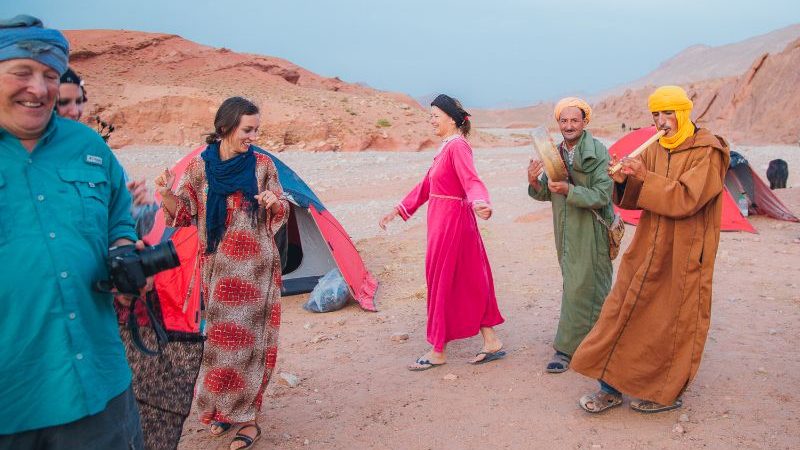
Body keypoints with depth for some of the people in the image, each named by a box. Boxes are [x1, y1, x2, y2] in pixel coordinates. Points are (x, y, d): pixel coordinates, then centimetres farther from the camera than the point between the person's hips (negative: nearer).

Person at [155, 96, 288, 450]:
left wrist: (274, 204, -19)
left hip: (255, 267, -2)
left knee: (248, 337, 0)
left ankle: (245, 415, 13)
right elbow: (184, 213, 3)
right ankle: (222, 407, 30)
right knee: (220, 337, 11)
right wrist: (166, 194, -16)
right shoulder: (200, 167, -1)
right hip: (218, 268, 2)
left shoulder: (262, 165, -4)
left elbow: (281, 212, 3)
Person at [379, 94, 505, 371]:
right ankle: (491, 342, 20)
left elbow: (471, 180, -29)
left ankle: (437, 352, 13)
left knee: (441, 282, 0)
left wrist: (478, 203, -50)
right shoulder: (447, 147, 16)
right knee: (469, 281, 12)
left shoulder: (457, 146, -14)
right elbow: (426, 186, 21)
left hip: (451, 222, -10)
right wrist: (397, 211, 23)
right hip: (442, 220, 10)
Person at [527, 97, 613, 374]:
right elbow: (546, 195, 9)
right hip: (565, 231, 7)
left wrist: (569, 190, -31)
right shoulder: (555, 152, 7)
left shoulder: (598, 152, -12)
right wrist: (535, 182, -12)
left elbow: (602, 196, -19)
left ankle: (566, 349, 5)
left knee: (579, 288, -4)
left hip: (590, 231, -7)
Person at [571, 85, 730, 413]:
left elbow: (686, 198, -21)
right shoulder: (653, 150, 8)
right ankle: (612, 387, 17)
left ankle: (667, 394, 23)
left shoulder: (708, 152, -9)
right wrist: (623, 182, -12)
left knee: (676, 324, 5)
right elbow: (635, 199, 8)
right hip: (647, 250, 6)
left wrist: (646, 177, -23)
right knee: (623, 312, 6)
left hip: (684, 257, -5)